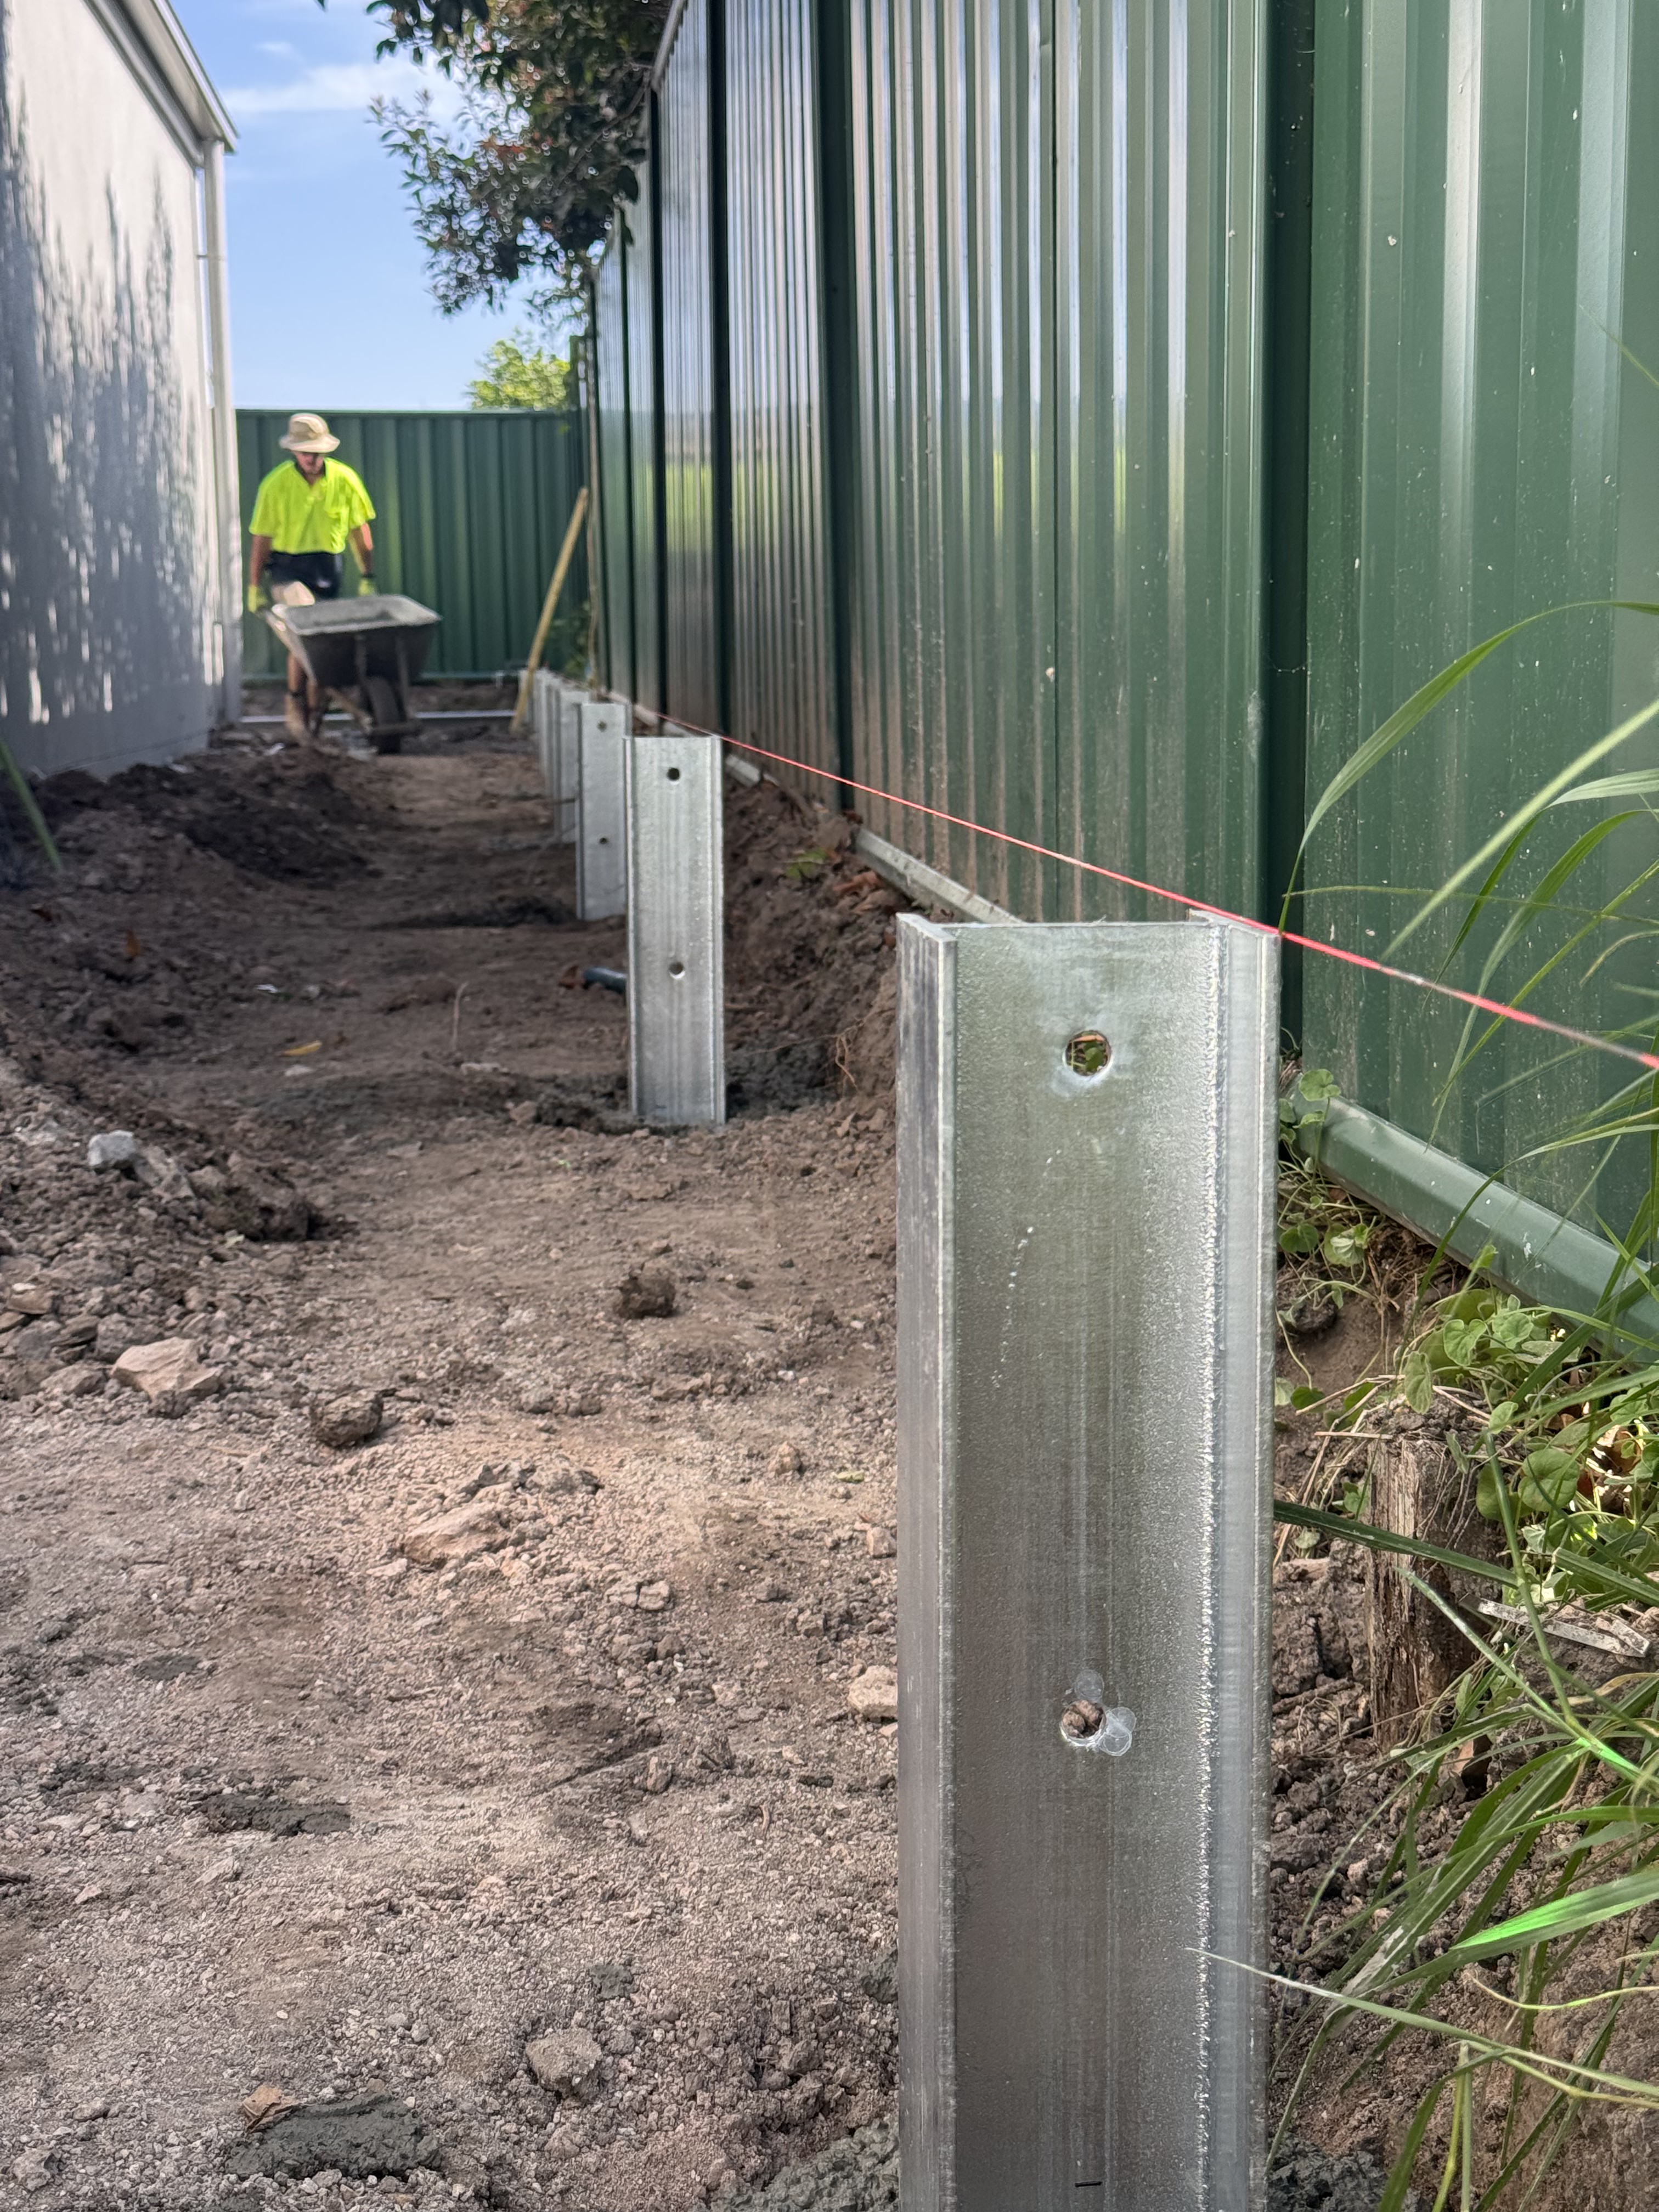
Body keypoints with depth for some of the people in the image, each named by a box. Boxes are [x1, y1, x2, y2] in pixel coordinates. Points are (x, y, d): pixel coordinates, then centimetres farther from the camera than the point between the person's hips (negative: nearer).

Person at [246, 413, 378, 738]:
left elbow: (359, 529, 6)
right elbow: (261, 539, -4)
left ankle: (311, 711, 19)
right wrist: (254, 588, -1)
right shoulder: (276, 484, -10)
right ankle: (294, 701, -11)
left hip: (327, 569, 3)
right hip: (287, 568, -3)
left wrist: (367, 577, 6)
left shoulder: (345, 480, -5)